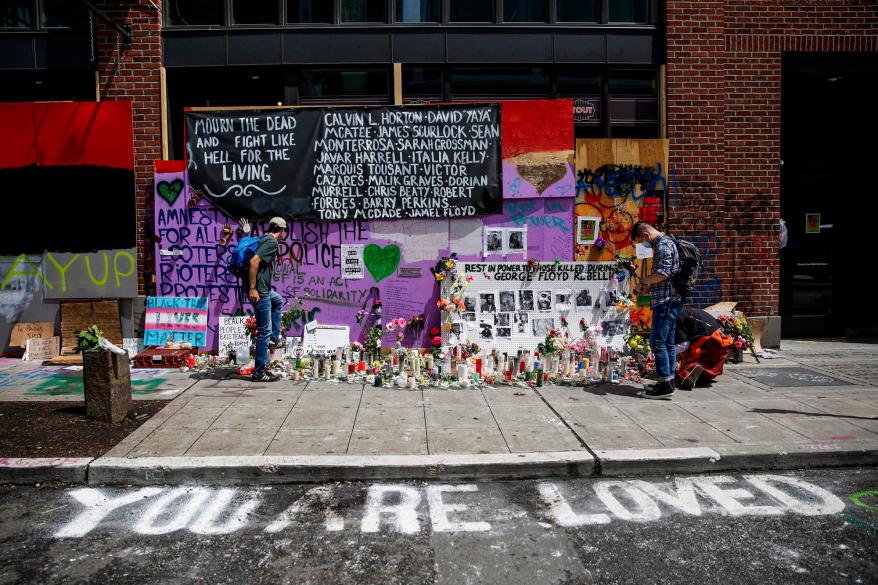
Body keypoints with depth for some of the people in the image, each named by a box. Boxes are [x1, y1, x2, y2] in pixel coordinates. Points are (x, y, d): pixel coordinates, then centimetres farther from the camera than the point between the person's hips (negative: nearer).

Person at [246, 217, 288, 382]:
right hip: (258, 290, -10)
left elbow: (256, 261, 21)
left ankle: (274, 338, 35)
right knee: (264, 330, -5)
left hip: (263, 288, 10)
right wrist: (252, 288, -25)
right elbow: (254, 261, -25)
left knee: (278, 301, 35)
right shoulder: (272, 241, -14)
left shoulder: (265, 239, 14)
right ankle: (259, 372, 2)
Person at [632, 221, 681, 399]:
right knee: (668, 342, 12)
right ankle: (669, 383, 17)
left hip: (666, 301, -11)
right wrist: (647, 287, 16)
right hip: (670, 300, 11)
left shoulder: (663, 244, -11)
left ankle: (665, 386, -8)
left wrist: (643, 282, -7)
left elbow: (664, 273, -21)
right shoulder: (664, 243, 21)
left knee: (657, 342, -9)